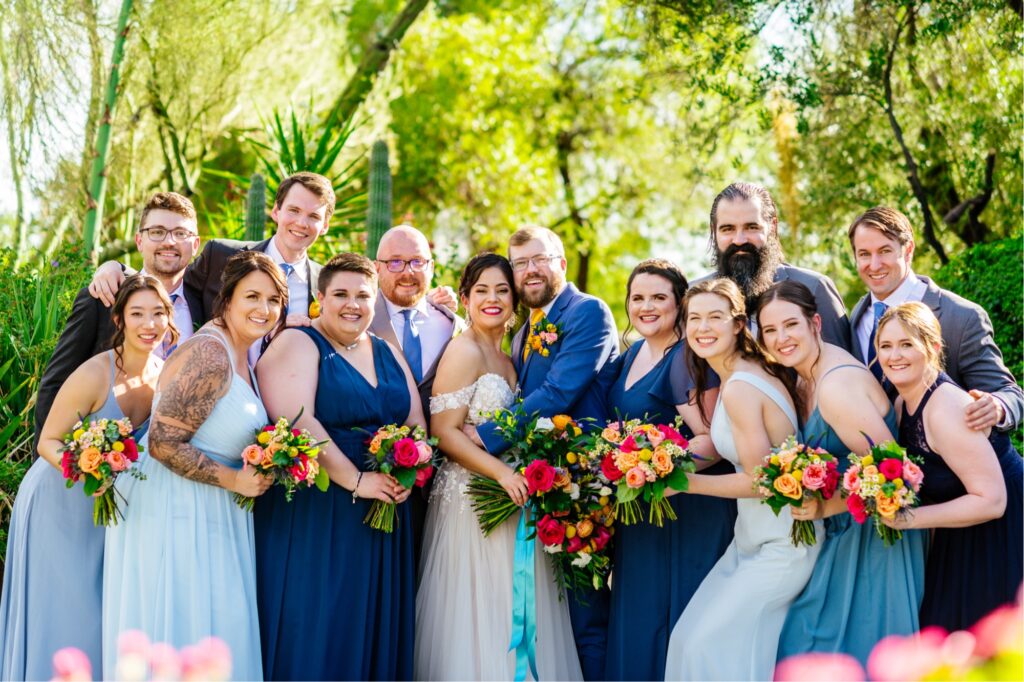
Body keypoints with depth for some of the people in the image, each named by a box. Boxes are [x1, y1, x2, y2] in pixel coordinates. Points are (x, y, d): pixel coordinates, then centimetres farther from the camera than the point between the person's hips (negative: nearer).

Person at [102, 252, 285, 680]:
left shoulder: (238, 356, 11)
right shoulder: (211, 355, -19)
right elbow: (163, 443, -23)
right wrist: (234, 480, -18)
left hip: (210, 515, 10)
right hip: (177, 512, -10)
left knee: (218, 633, 12)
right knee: (178, 629, -2)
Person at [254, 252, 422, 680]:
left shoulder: (388, 354, 15)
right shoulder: (296, 345, -5)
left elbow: (417, 426, 12)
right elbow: (296, 423, -18)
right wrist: (356, 480, -20)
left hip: (382, 517, 6)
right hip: (312, 514, -6)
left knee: (370, 632, 9)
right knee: (312, 630, -2)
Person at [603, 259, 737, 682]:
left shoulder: (687, 359, -14)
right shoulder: (632, 355, 12)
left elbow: (714, 441, -21)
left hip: (686, 510, -8)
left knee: (670, 620, -2)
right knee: (634, 619, 12)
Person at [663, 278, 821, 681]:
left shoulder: (739, 388, -21)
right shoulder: (738, 376, 9)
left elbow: (759, 479, -20)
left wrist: (684, 483, -15)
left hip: (779, 545, -9)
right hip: (752, 537, 9)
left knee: (710, 641, -6)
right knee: (691, 636, 8)